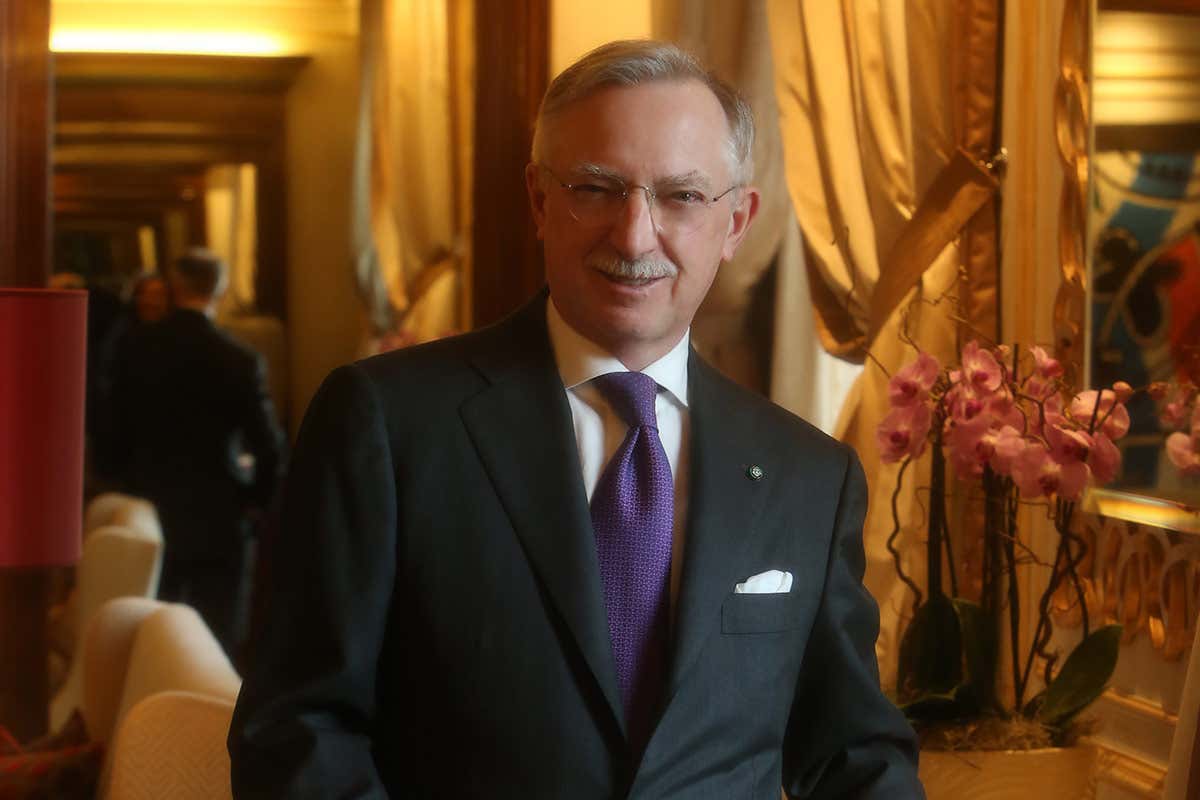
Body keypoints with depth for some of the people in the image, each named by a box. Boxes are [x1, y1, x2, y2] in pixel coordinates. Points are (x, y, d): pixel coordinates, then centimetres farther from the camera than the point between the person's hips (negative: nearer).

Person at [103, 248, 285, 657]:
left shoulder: (136, 346, -3)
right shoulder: (240, 360, -12)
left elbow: (115, 433, 3)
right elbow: (270, 448, -12)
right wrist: (256, 496, 6)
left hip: (151, 514, 3)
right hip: (217, 521, -3)